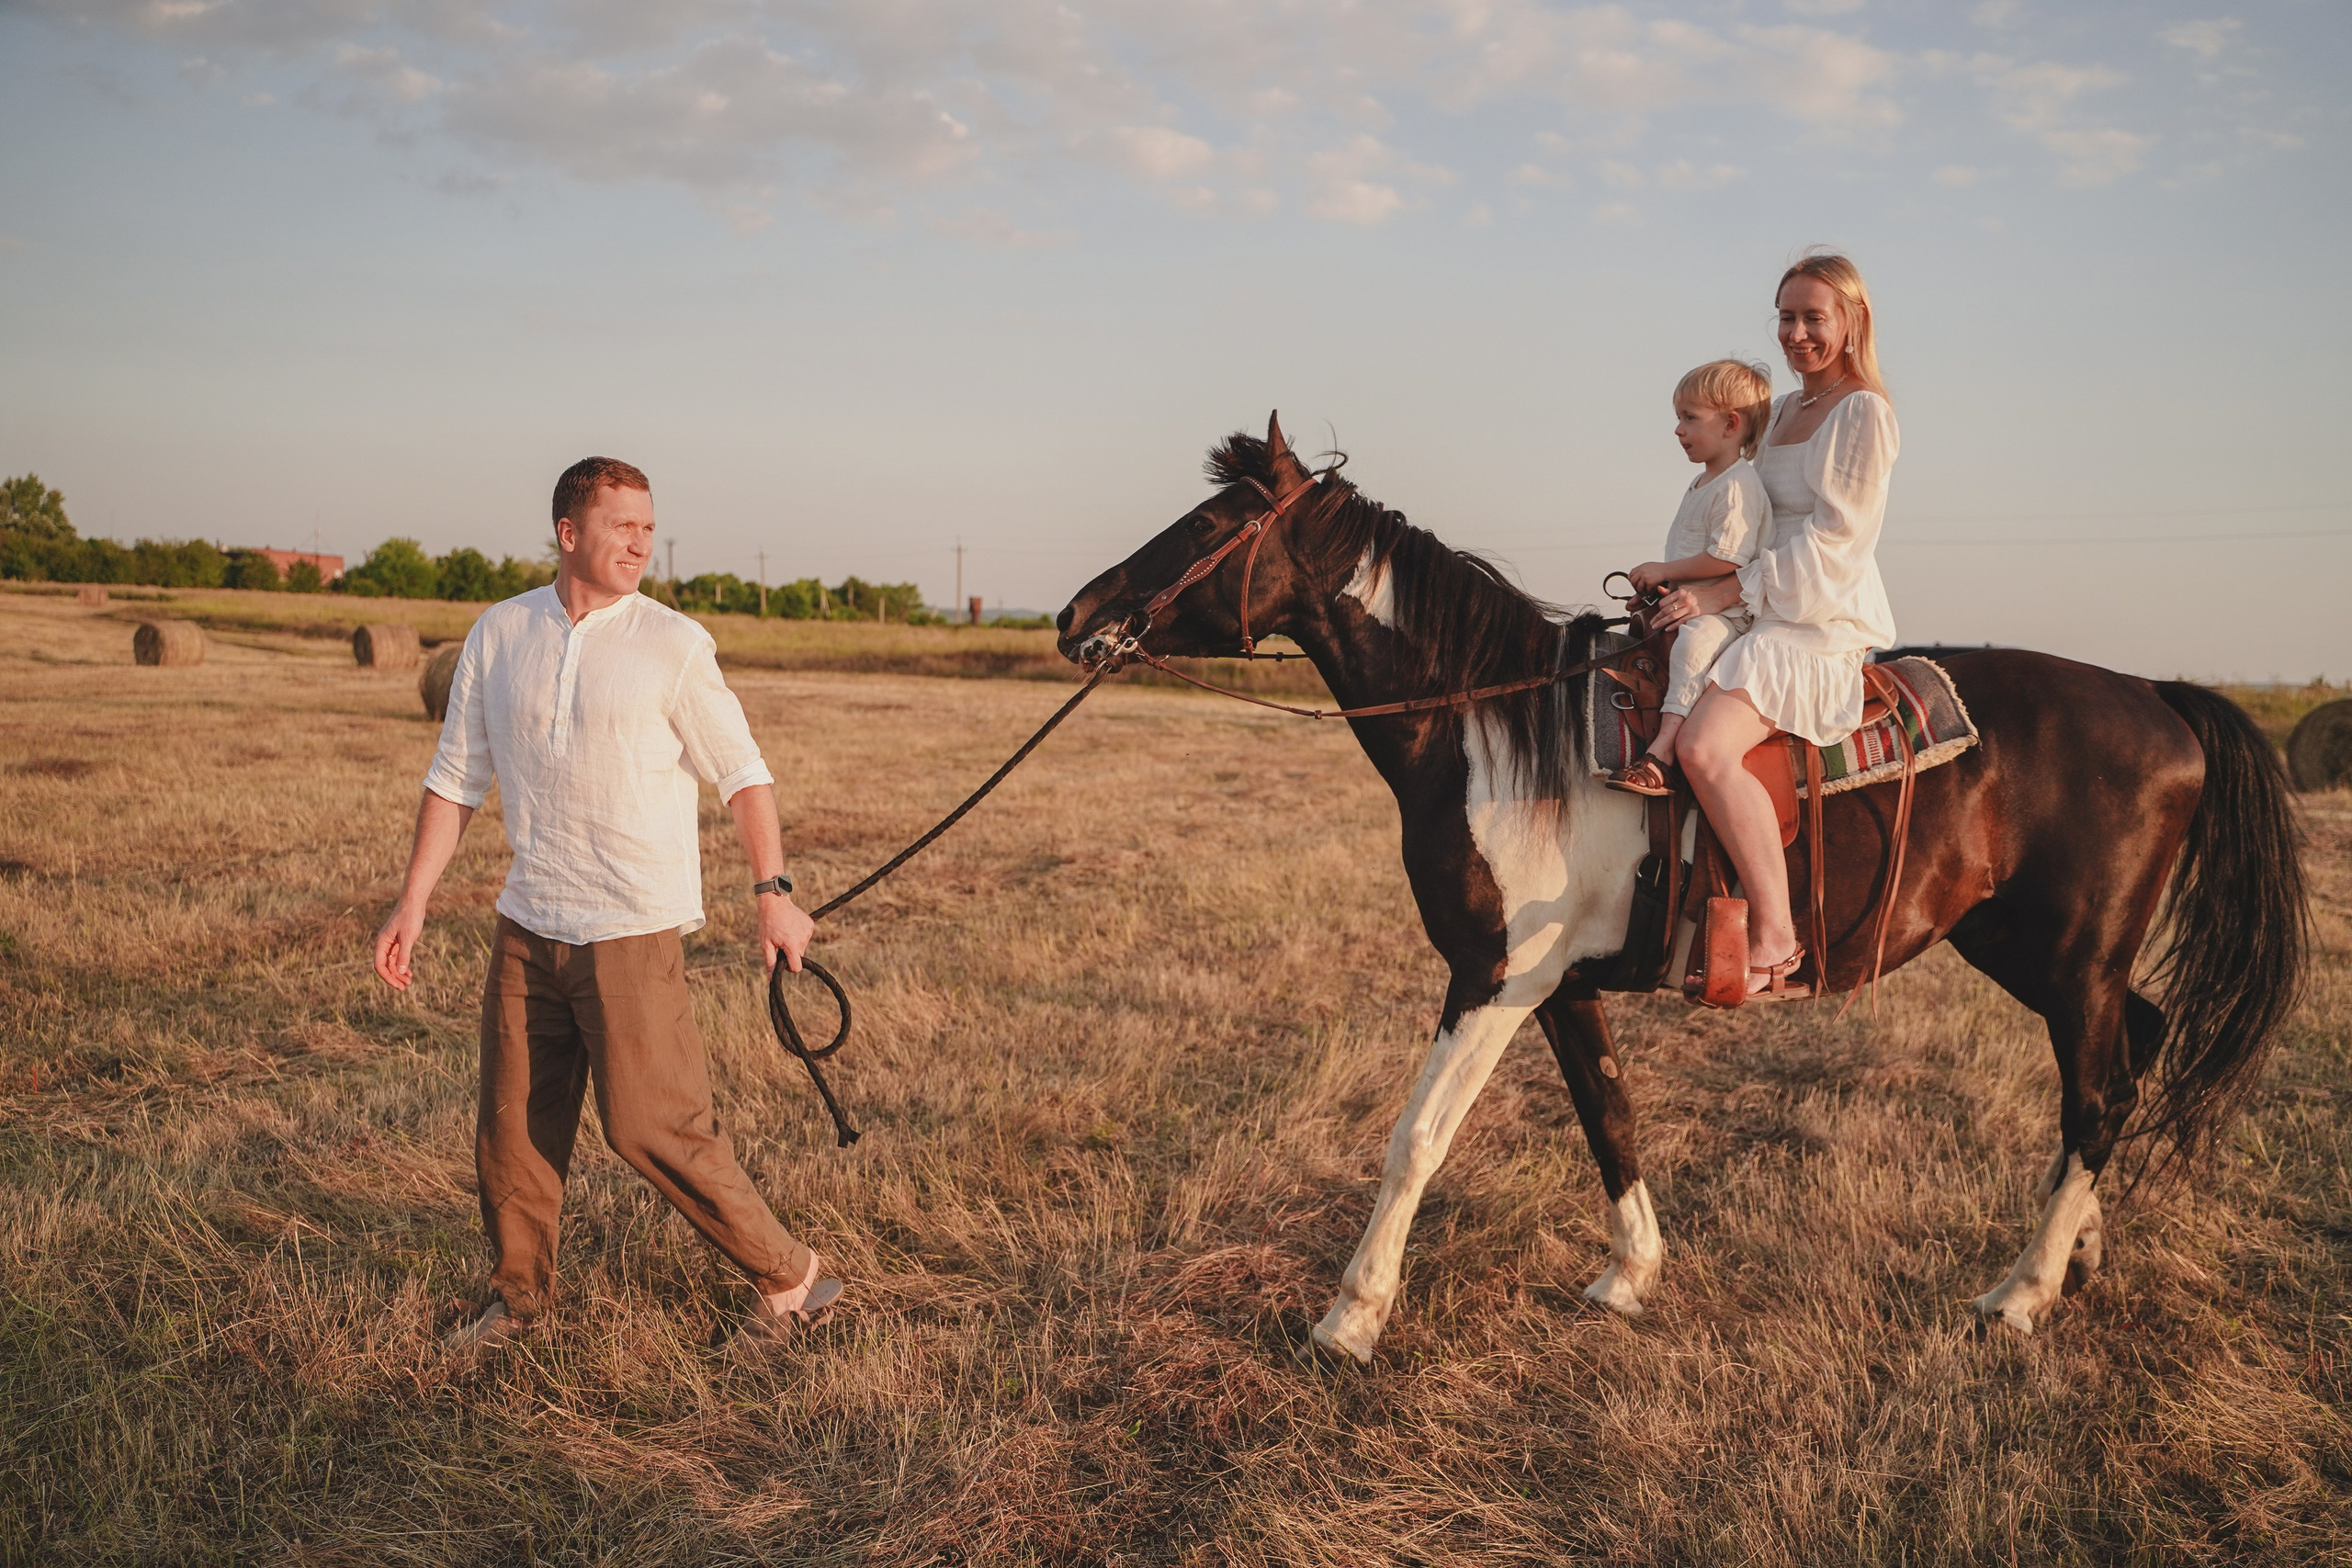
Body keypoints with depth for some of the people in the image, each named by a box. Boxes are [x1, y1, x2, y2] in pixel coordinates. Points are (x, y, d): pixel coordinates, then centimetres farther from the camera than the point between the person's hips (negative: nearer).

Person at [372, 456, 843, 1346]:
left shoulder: (673, 645, -6)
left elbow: (741, 773, -3)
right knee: (512, 1123, 11)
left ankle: (788, 1279, 9)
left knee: (653, 1127, -6)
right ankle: (518, 1293, 32)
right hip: (527, 926, 5)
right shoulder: (498, 635, 5)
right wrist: (412, 904, 8)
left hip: (633, 930, -4)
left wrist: (772, 892, -10)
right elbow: (455, 776, 11)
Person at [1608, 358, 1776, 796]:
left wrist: (1664, 571, -17)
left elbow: (1727, 558, -23)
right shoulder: (1700, 485, 19)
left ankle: (1662, 750, -47)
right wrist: (1656, 583, 10)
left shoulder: (1738, 485, -13)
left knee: (1694, 642, -35)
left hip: (1727, 611, -12)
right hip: (1686, 604, 12)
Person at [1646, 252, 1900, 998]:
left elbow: (1833, 540, -16)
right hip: (1774, 613, 10)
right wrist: (1683, 578, 9)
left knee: (1706, 745, -30)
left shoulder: (1863, 411, -8)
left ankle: (1775, 936, -24)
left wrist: (1726, 591, -20)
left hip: (1828, 622, -10)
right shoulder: (1785, 409, 19)